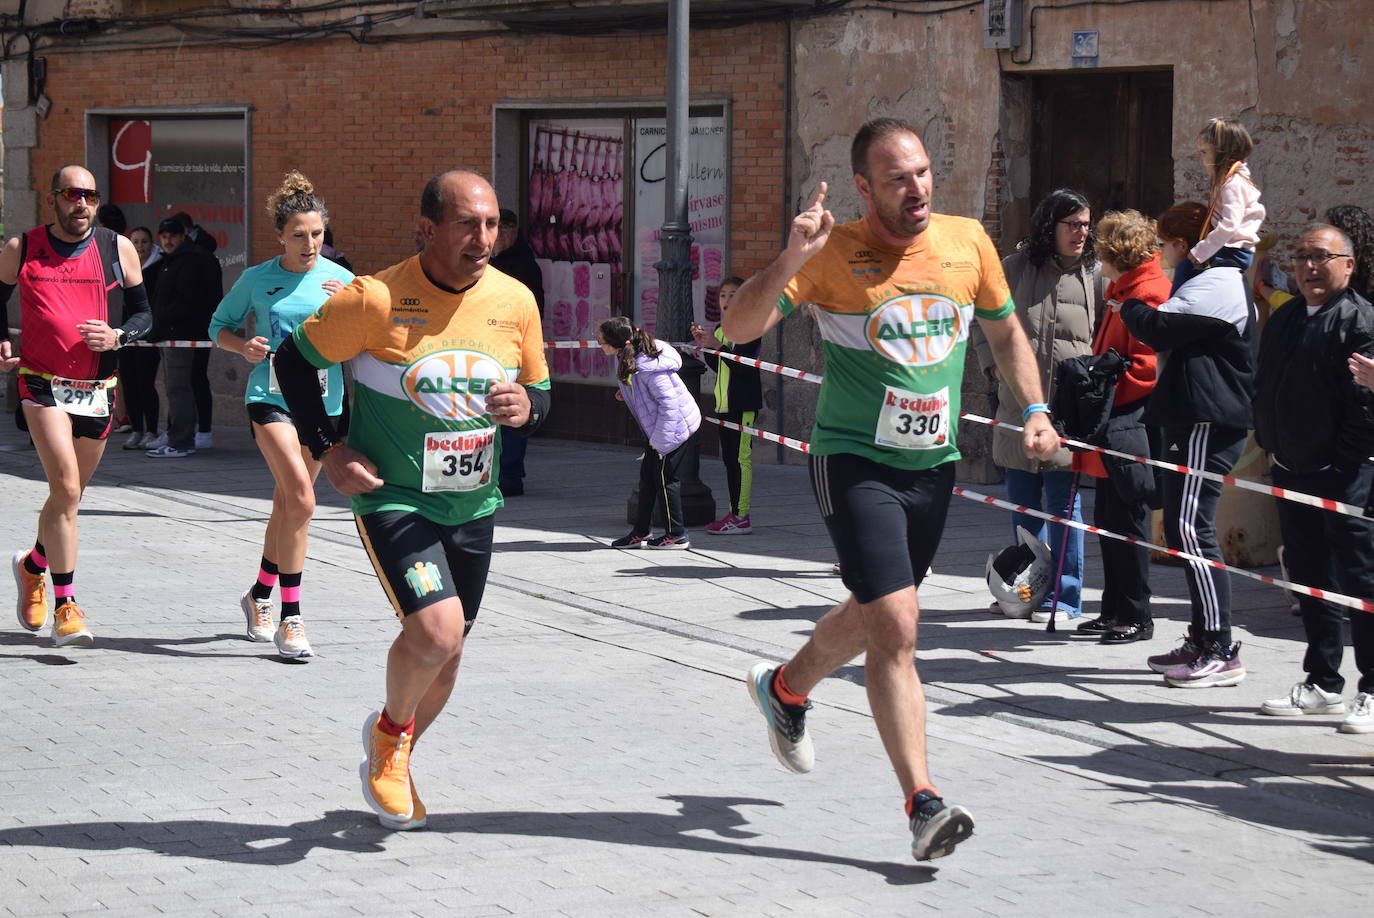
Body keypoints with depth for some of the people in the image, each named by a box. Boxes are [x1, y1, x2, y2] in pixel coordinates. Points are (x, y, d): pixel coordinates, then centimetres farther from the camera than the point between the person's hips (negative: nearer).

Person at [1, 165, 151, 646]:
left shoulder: (118, 249, 3)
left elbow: (142, 313, 11)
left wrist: (117, 336, -9)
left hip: (98, 390, 3)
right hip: (42, 385, -3)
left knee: (69, 495, 14)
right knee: (66, 488, -17)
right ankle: (65, 604, -13)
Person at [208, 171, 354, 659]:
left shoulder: (339, 279, 3)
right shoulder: (256, 280, -1)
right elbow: (220, 324, 12)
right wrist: (243, 345, -9)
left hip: (323, 401, 3)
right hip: (270, 397, -3)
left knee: (287, 504, 15)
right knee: (301, 499, -21)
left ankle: (260, 596, 38)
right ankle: (290, 618, -17)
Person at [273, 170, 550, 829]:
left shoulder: (515, 303, -3)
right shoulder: (377, 299, -17)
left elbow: (539, 391, 12)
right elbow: (294, 359, -5)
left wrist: (526, 407, -12)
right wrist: (327, 448, -10)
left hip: (473, 504, 5)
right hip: (393, 497, -5)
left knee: (445, 651, 14)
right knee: (436, 631, -23)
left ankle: (392, 764, 40)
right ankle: (389, 732, 9)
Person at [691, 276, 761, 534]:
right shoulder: (721, 330, 18)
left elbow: (742, 364, -20)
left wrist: (716, 346, -25)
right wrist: (704, 345, 7)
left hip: (743, 404, -9)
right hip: (724, 404, 9)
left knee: (740, 457, -10)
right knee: (729, 459, 11)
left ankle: (741, 517, -11)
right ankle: (734, 512, 16)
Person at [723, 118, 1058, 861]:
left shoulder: (967, 242, 1)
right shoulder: (833, 255, -12)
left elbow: (1004, 330, 18)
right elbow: (738, 328, -18)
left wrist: (1034, 409, 6)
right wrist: (790, 260, -33)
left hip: (933, 464, 6)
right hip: (854, 461, -5)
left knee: (874, 616, 22)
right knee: (896, 630, -16)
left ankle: (784, 688, 52)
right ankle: (922, 804, -14)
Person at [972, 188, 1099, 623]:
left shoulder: (1095, 273, 2)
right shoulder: (1016, 268, 6)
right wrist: (994, 364, 7)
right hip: (1019, 404, 3)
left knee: (1063, 505, -2)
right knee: (1023, 504, 11)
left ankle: (1063, 597, 5)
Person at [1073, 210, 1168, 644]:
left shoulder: (1148, 293, -13)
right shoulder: (1121, 290, 20)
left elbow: (1147, 365, -19)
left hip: (1130, 426, -10)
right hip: (1111, 427, 10)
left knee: (1128, 522, -5)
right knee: (1107, 519, 13)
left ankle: (1136, 618, 1)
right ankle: (1115, 611, 20)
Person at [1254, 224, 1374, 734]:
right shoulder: (1284, 319, 15)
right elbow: (1265, 390, 22)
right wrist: (1269, 443, 13)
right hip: (1293, 471, 8)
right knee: (1310, 577, 13)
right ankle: (1322, 684, 22)